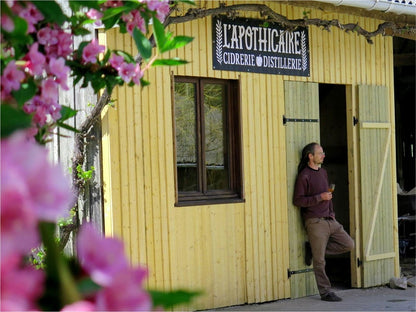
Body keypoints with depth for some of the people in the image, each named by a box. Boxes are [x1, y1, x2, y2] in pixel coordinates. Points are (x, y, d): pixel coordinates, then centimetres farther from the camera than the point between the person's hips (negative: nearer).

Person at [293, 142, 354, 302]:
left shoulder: (323, 172, 15)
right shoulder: (304, 176, -10)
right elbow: (297, 200, -14)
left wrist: (332, 213, 17)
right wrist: (320, 197, -18)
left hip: (329, 220, 8)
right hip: (315, 222, -8)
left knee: (348, 244, 4)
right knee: (319, 261, -3)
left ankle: (314, 250, 11)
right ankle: (326, 292, 5)